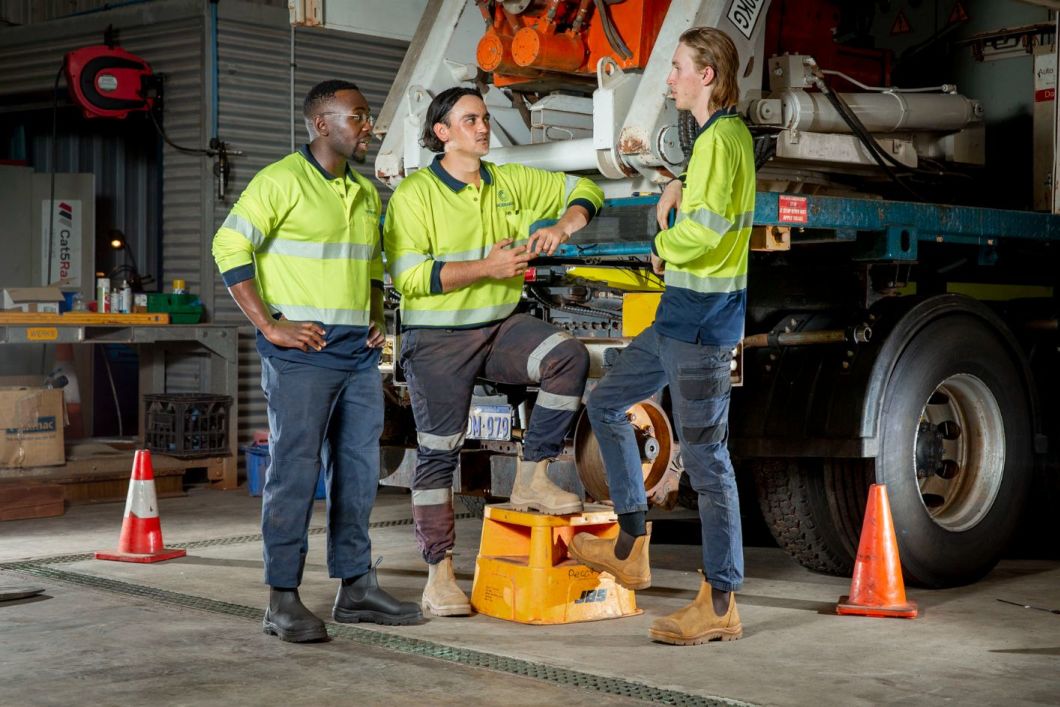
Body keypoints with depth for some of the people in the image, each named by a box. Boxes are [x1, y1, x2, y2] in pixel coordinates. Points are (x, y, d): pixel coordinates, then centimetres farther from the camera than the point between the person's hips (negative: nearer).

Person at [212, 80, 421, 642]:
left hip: (359, 354, 8)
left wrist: (377, 322, 14)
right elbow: (230, 248, -11)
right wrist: (269, 326, -15)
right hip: (302, 350, -8)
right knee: (294, 470, -7)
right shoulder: (282, 181, -6)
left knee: (358, 470, 10)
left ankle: (356, 587, 20)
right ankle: (283, 601, -2)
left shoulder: (366, 192, 18)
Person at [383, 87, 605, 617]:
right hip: (437, 339, -4)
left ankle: (532, 478, -11)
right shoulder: (414, 194, -6)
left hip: (501, 327, 4)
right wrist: (485, 267, -20)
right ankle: (439, 574, 6)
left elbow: (582, 190, 16)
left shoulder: (509, 183, 8)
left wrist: (562, 226, -6)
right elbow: (408, 275, -16)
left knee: (569, 355, -23)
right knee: (438, 452, -2)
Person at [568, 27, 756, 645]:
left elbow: (709, 223, -30)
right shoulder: (726, 135, 16)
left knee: (706, 457, -5)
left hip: (702, 320, -11)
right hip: (682, 316, 11)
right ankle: (632, 550, 25)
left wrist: (665, 247, -12)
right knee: (607, 404, 18)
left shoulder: (721, 140, -16)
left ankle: (721, 605, 3)